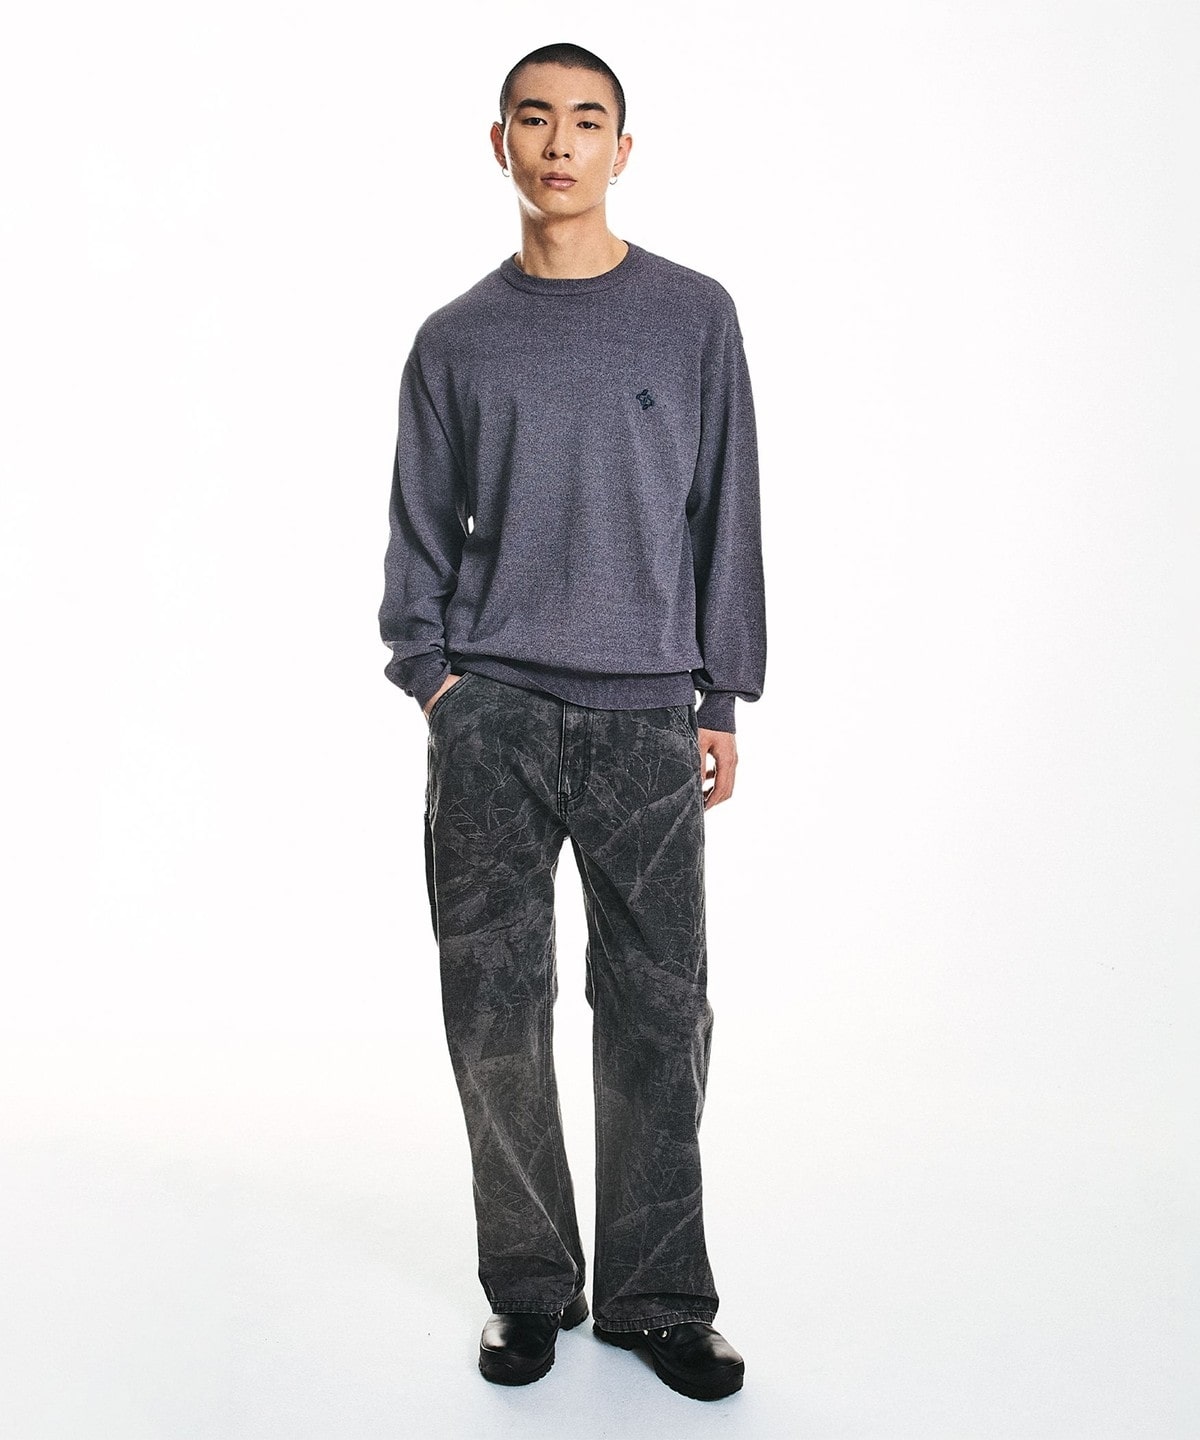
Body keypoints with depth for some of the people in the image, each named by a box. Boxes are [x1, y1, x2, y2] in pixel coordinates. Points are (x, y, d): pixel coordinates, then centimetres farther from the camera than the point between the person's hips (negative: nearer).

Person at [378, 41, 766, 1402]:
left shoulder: (694, 317, 8)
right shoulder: (457, 339, 11)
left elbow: (726, 520, 7)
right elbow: (421, 529, 13)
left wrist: (722, 701, 2)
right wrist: (429, 671, -1)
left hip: (645, 723, -1)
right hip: (488, 720, 1)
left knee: (656, 1014, 1)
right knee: (494, 1011, 2)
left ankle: (656, 1294, 16)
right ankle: (529, 1287, 18)